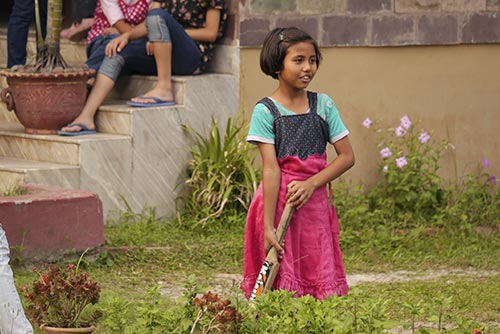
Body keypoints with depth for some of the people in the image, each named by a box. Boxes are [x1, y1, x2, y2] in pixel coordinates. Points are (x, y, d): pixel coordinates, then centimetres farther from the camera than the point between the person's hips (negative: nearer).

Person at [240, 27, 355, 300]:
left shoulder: (323, 105, 6)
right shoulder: (265, 111, -4)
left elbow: (347, 156, 4)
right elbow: (271, 169, -11)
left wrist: (311, 183, -11)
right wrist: (268, 227, -16)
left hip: (315, 200, 3)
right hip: (278, 201, -3)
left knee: (320, 281, 1)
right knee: (279, 286, -3)